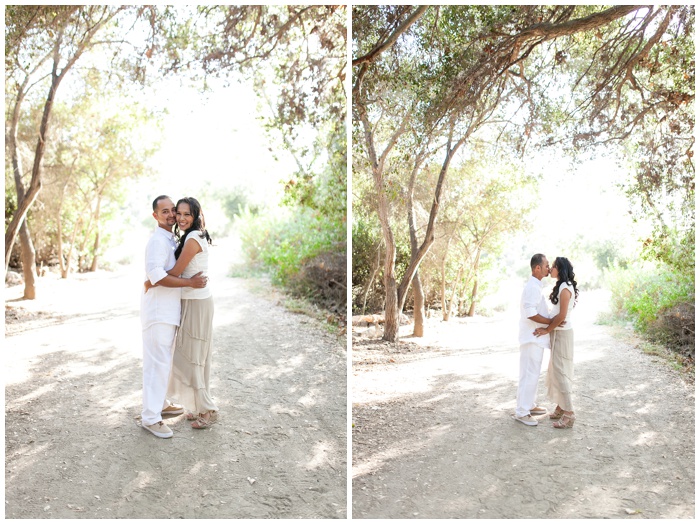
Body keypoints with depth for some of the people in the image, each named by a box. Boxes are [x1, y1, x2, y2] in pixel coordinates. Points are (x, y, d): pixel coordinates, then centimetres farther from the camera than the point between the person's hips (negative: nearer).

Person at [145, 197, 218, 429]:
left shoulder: (192, 239, -18)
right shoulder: (196, 236, 12)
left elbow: (175, 272, -16)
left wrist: (150, 283, -2)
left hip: (196, 304, -10)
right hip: (193, 301, 10)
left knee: (188, 358, -1)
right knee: (192, 357, 16)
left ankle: (207, 410, 9)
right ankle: (201, 406, 27)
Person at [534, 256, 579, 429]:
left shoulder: (565, 287, -18)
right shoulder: (563, 286, 12)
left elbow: (562, 315, -22)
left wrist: (547, 330, -15)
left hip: (562, 333, -10)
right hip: (558, 332, 10)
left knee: (561, 371, -7)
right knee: (556, 370, 14)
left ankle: (569, 414, -1)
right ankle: (561, 407, 23)